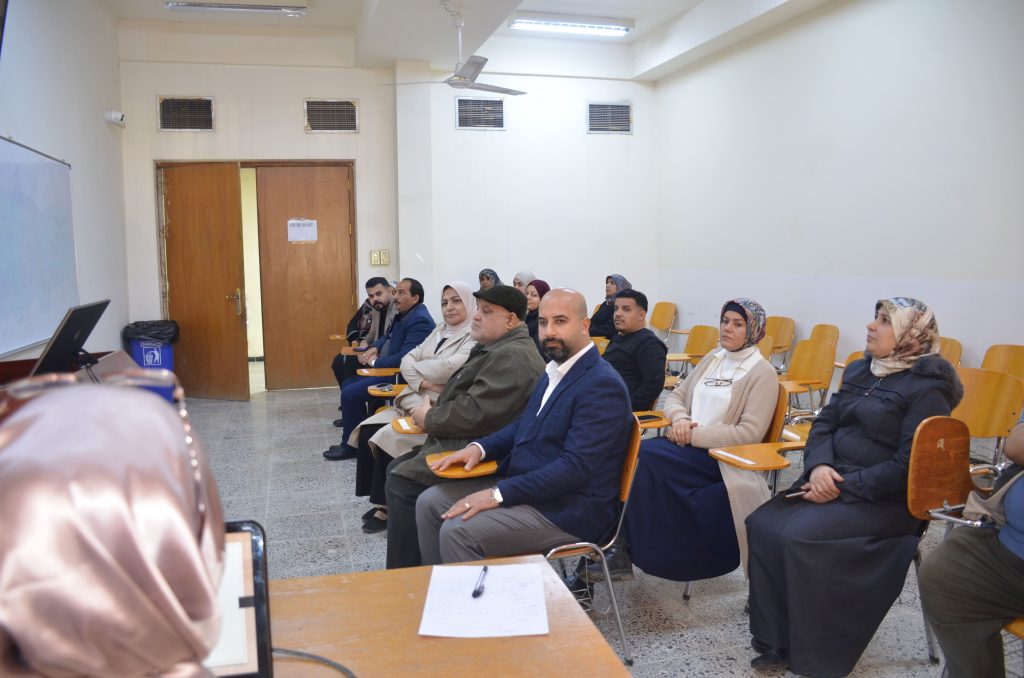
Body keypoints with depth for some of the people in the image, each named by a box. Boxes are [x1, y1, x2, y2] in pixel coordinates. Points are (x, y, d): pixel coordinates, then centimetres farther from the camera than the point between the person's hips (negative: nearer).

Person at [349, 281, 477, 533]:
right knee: (367, 430, -9)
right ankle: (379, 498, 2)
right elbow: (407, 361, 8)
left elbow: (450, 368, -24)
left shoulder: (475, 337, -9)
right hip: (417, 401, 8)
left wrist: (417, 367, -6)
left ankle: (388, 506, -3)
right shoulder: (438, 331, 15)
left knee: (388, 438, -21)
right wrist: (422, 382, -13)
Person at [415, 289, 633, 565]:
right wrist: (480, 447, 3)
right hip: (525, 484, 9)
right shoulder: (555, 370, 9)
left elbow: (576, 467, -25)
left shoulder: (603, 385, -19)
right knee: (430, 503, 5)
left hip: (569, 509, -9)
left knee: (457, 530, -22)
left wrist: (499, 494, -25)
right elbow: (525, 425, 22)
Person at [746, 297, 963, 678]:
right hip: (831, 480, 7)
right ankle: (777, 642, -6)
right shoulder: (859, 370, 12)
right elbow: (825, 423, 11)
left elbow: (907, 468, -17)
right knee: (763, 524, -14)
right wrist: (819, 467, -9)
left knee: (800, 536, -27)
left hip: (885, 500, -7)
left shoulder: (928, 389, -11)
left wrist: (844, 486, -19)